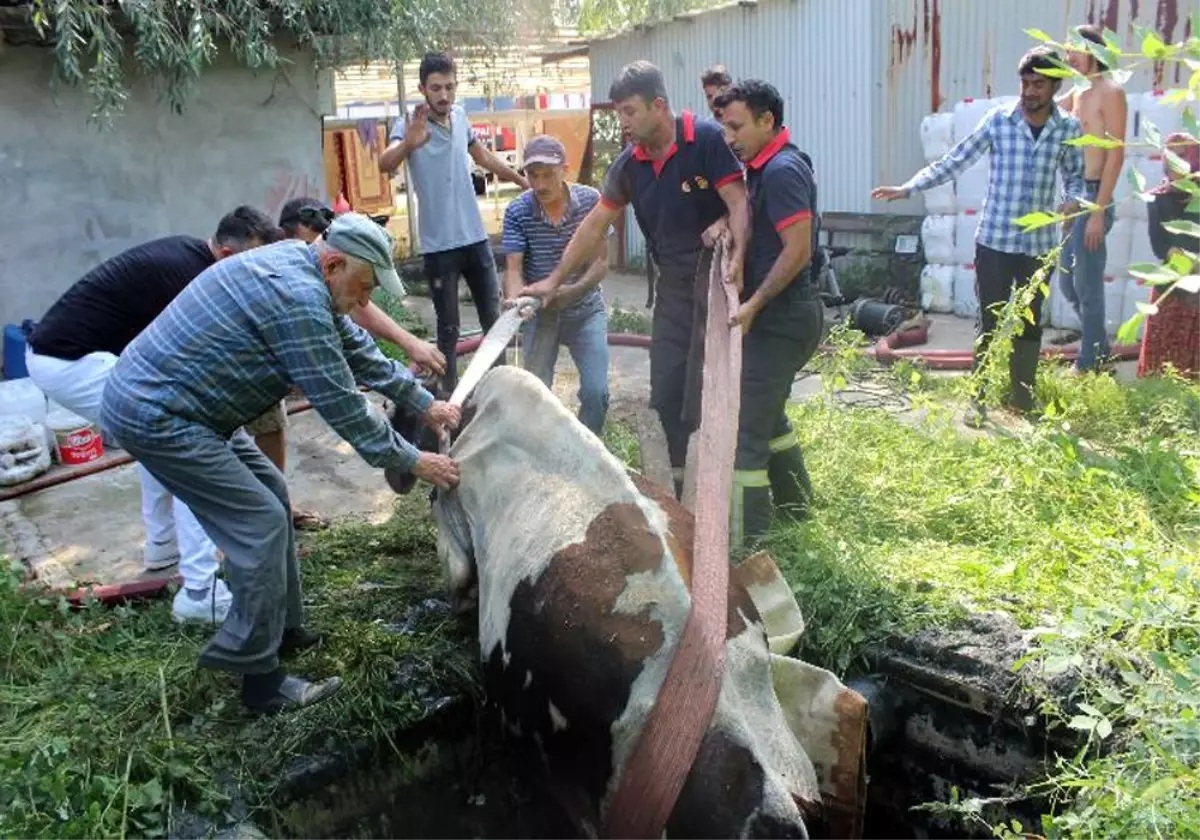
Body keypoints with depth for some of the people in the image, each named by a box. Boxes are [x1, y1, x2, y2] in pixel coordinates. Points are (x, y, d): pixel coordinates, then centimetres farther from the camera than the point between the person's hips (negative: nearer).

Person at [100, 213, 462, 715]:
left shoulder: (295, 263, 7)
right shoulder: (298, 298, -25)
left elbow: (357, 349, 15)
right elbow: (341, 405, -21)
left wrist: (425, 403, 17)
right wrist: (412, 462, -11)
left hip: (152, 394, 11)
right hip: (157, 417, -11)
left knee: (270, 496, 15)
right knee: (261, 524, -10)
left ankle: (284, 631, 26)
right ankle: (261, 682, -1)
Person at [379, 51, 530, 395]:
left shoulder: (460, 116, 4)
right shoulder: (409, 125, -12)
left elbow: (483, 156, 23)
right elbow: (384, 165, -32)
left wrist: (524, 182, 28)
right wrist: (408, 145, -54)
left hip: (476, 239, 5)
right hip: (439, 247, -5)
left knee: (493, 318, 13)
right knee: (448, 328, 2)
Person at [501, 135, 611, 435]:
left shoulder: (591, 200, -12)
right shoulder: (517, 212, -12)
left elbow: (601, 260, -10)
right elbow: (513, 268, -15)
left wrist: (573, 290, -28)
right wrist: (515, 300, -37)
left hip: (585, 308, 0)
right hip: (540, 312, 1)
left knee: (596, 391, -9)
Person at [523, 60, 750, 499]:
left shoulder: (706, 140, -13)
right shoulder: (629, 164, 5)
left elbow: (739, 203, -18)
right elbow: (594, 225, 12)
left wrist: (737, 255, -36)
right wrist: (555, 279, 12)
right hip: (673, 284, 7)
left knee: (706, 392, -6)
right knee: (666, 394, 10)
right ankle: (671, 487, 24)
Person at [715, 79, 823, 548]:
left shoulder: (781, 170, -17)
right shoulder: (765, 167, 13)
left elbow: (798, 250, -23)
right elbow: (749, 215, 21)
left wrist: (752, 305, -21)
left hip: (779, 318, -11)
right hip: (781, 315, 11)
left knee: (746, 427, -8)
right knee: (768, 413, 24)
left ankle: (746, 543, -2)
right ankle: (794, 504, 40)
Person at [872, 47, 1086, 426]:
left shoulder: (1069, 129, 2)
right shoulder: (998, 120, -5)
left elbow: (1076, 177, 12)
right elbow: (953, 162, -3)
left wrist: (1074, 201, -10)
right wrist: (907, 188, -12)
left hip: (1039, 244, 2)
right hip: (994, 241, -2)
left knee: (1030, 324, 12)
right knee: (989, 322, 3)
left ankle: (1023, 397, 26)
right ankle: (979, 398, 14)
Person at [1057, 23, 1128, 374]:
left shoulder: (1110, 92, -10)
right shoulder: (1077, 93, 14)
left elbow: (1116, 154, -16)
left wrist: (1100, 211, -20)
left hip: (1093, 197, -9)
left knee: (1087, 286, -2)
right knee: (1068, 283, 15)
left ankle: (1088, 364, 9)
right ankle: (1099, 349, 30)